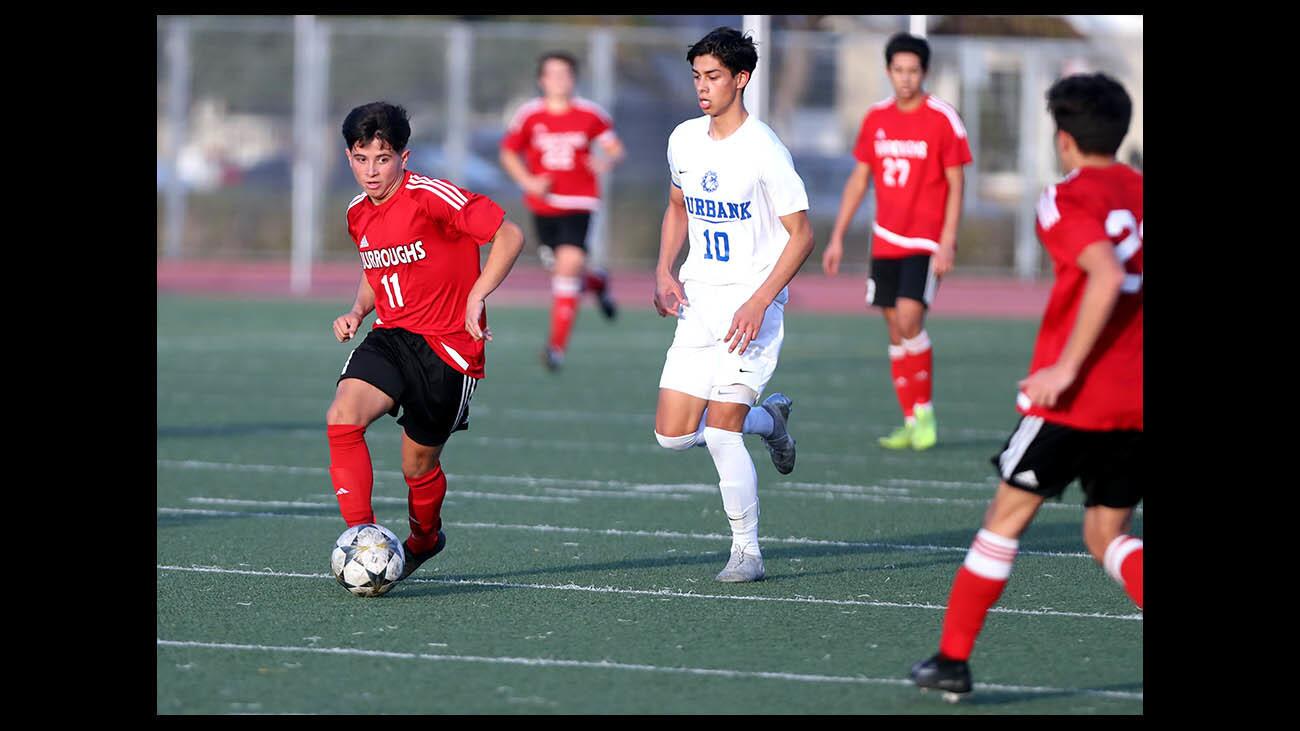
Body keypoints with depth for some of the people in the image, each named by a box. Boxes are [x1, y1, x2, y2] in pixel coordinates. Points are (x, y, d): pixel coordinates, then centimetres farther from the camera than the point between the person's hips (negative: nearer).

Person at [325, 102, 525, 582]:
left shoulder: (431, 197, -15)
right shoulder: (358, 215, 8)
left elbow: (509, 236, -13)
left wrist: (476, 297, -19)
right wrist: (357, 312, 7)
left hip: (447, 346, -5)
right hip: (390, 338, 5)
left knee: (419, 465, 6)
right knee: (341, 418, -23)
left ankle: (424, 538, 39)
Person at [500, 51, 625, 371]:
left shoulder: (590, 114, -3)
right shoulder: (528, 116, -2)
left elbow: (614, 147, 8)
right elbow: (509, 153, 8)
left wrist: (608, 161, -15)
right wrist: (527, 181, -8)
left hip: (579, 203, -2)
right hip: (543, 205, 2)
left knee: (569, 263, -17)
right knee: (559, 267, 10)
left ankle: (558, 345, -14)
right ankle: (597, 282, 48)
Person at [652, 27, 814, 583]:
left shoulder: (764, 151, -14)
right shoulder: (684, 139, 6)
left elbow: (802, 234, -12)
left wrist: (759, 303, -21)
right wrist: (664, 272, 7)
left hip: (751, 305, -7)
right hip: (697, 302, 7)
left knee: (720, 434, -14)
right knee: (672, 435, 2)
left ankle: (747, 551, 1)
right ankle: (768, 419, 29)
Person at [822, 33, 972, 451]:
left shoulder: (943, 119, -7)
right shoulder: (876, 118, 7)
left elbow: (955, 185, -6)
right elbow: (858, 180, 14)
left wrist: (947, 242, -14)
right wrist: (837, 238, 11)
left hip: (926, 242, -5)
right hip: (885, 240, 5)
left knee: (909, 318, -19)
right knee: (895, 329, 6)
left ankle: (924, 411, -5)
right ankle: (911, 424, 13)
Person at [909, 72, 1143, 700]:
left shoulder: (1066, 201, -8)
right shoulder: (1139, 193, 11)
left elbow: (1107, 276, -25)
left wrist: (1066, 368, -22)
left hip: (1076, 394, -6)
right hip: (1135, 401, 6)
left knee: (1006, 517, 8)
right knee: (1107, 538, 12)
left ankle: (953, 659, 13)